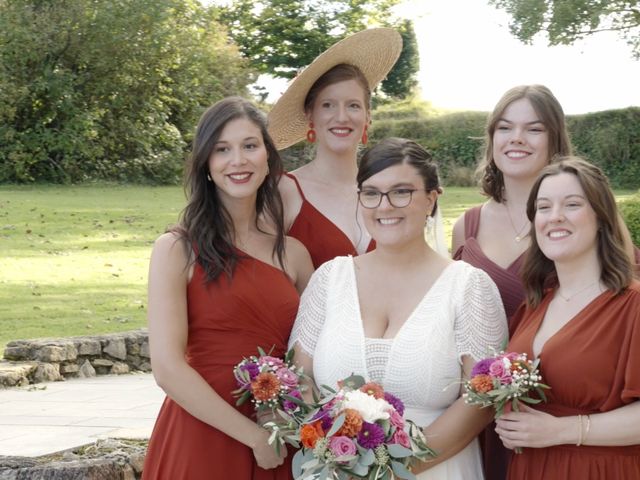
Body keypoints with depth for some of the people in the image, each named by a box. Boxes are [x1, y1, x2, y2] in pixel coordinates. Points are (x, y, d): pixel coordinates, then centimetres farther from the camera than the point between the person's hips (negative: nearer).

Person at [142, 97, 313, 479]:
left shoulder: (294, 254, 7)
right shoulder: (176, 250, -5)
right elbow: (168, 368, -12)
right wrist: (255, 435, -13)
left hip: (279, 446, 4)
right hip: (200, 440, -4)